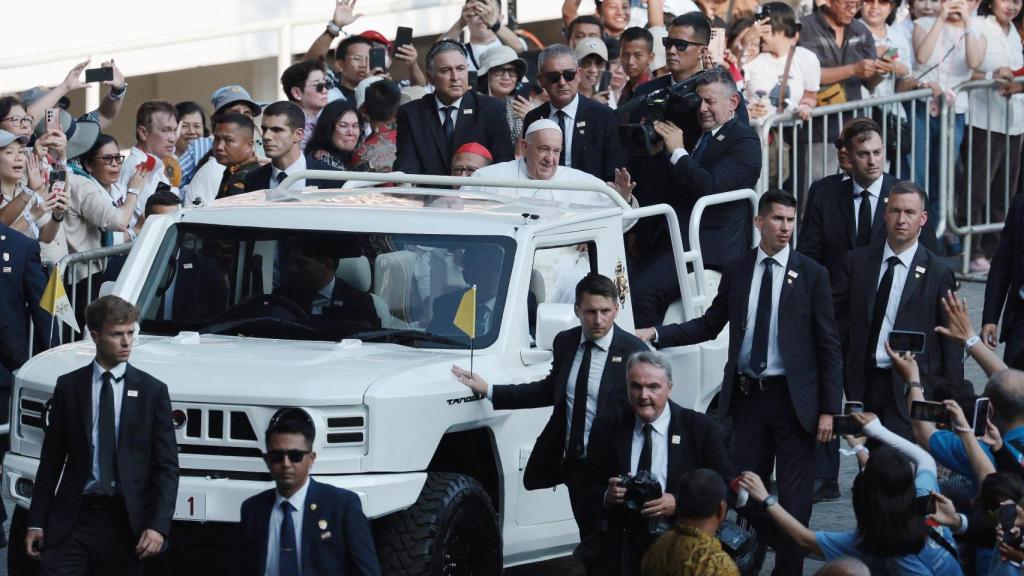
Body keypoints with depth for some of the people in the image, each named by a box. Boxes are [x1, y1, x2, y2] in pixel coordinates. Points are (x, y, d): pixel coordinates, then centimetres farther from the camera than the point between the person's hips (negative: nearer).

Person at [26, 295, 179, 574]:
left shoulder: (152, 391, 4)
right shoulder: (69, 386, 7)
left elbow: (167, 466, 1)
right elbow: (51, 459, 9)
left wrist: (159, 526, -10)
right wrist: (36, 522, 4)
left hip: (125, 520, 0)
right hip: (72, 518, 0)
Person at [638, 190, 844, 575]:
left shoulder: (812, 275, -3)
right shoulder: (736, 272, 6)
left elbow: (829, 347, -3)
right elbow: (709, 326, 14)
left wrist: (828, 410, -8)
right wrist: (656, 335, 1)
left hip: (793, 399, -3)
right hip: (747, 396, 3)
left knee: (794, 499, 0)